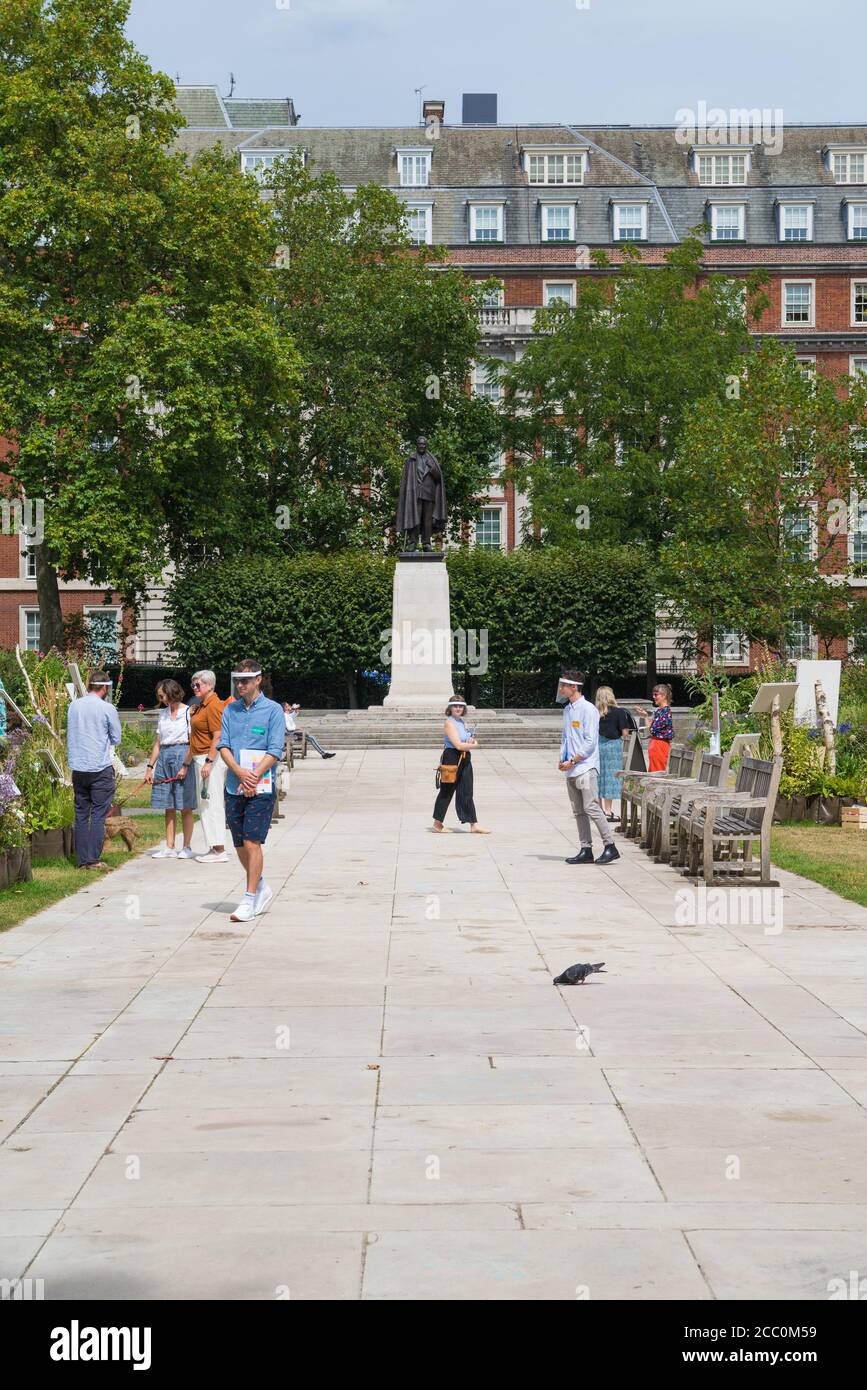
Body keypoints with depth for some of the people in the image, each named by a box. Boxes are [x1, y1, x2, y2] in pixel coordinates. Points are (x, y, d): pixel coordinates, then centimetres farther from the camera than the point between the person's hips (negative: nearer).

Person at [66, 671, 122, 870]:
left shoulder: (74, 706, 5)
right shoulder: (107, 708, -8)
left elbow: (70, 734, 15)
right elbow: (116, 738, 1)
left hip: (77, 767, 5)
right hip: (101, 768, -5)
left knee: (81, 814, 9)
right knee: (98, 814, -1)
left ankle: (82, 860, 10)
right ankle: (93, 859, -5)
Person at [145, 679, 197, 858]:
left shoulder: (188, 712, -5)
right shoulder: (163, 714, 15)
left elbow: (193, 743, -9)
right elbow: (158, 743, 16)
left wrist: (185, 766, -15)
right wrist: (150, 767, 11)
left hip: (182, 756, -6)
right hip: (164, 757, 6)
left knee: (185, 807, -1)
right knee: (168, 808, 7)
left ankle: (187, 847, 5)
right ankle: (169, 848, 10)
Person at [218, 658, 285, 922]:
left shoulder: (273, 710, -2)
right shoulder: (230, 709, 11)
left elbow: (275, 751, -8)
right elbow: (223, 745, 4)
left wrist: (253, 777, -16)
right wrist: (240, 773, -12)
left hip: (261, 788, -5)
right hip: (233, 787, 5)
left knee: (252, 843, -11)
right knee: (240, 846, 10)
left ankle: (249, 900, -6)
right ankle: (261, 889, 30)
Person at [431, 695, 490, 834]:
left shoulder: (461, 721, 12)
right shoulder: (450, 723, -14)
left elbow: (467, 740, 22)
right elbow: (458, 745, -21)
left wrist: (471, 740, -2)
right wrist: (474, 745, -5)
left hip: (464, 760, 8)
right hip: (452, 759, -8)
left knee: (467, 793, 6)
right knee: (446, 792, 2)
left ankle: (474, 825, 6)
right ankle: (437, 825, 12)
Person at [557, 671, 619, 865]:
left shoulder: (588, 709, -10)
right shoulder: (567, 709, 16)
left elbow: (589, 742, -14)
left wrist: (572, 761, -14)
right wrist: (562, 759, 7)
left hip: (585, 767, -8)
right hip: (571, 770, 8)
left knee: (591, 808, -12)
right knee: (578, 811, 8)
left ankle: (610, 846, -7)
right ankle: (585, 850, 12)